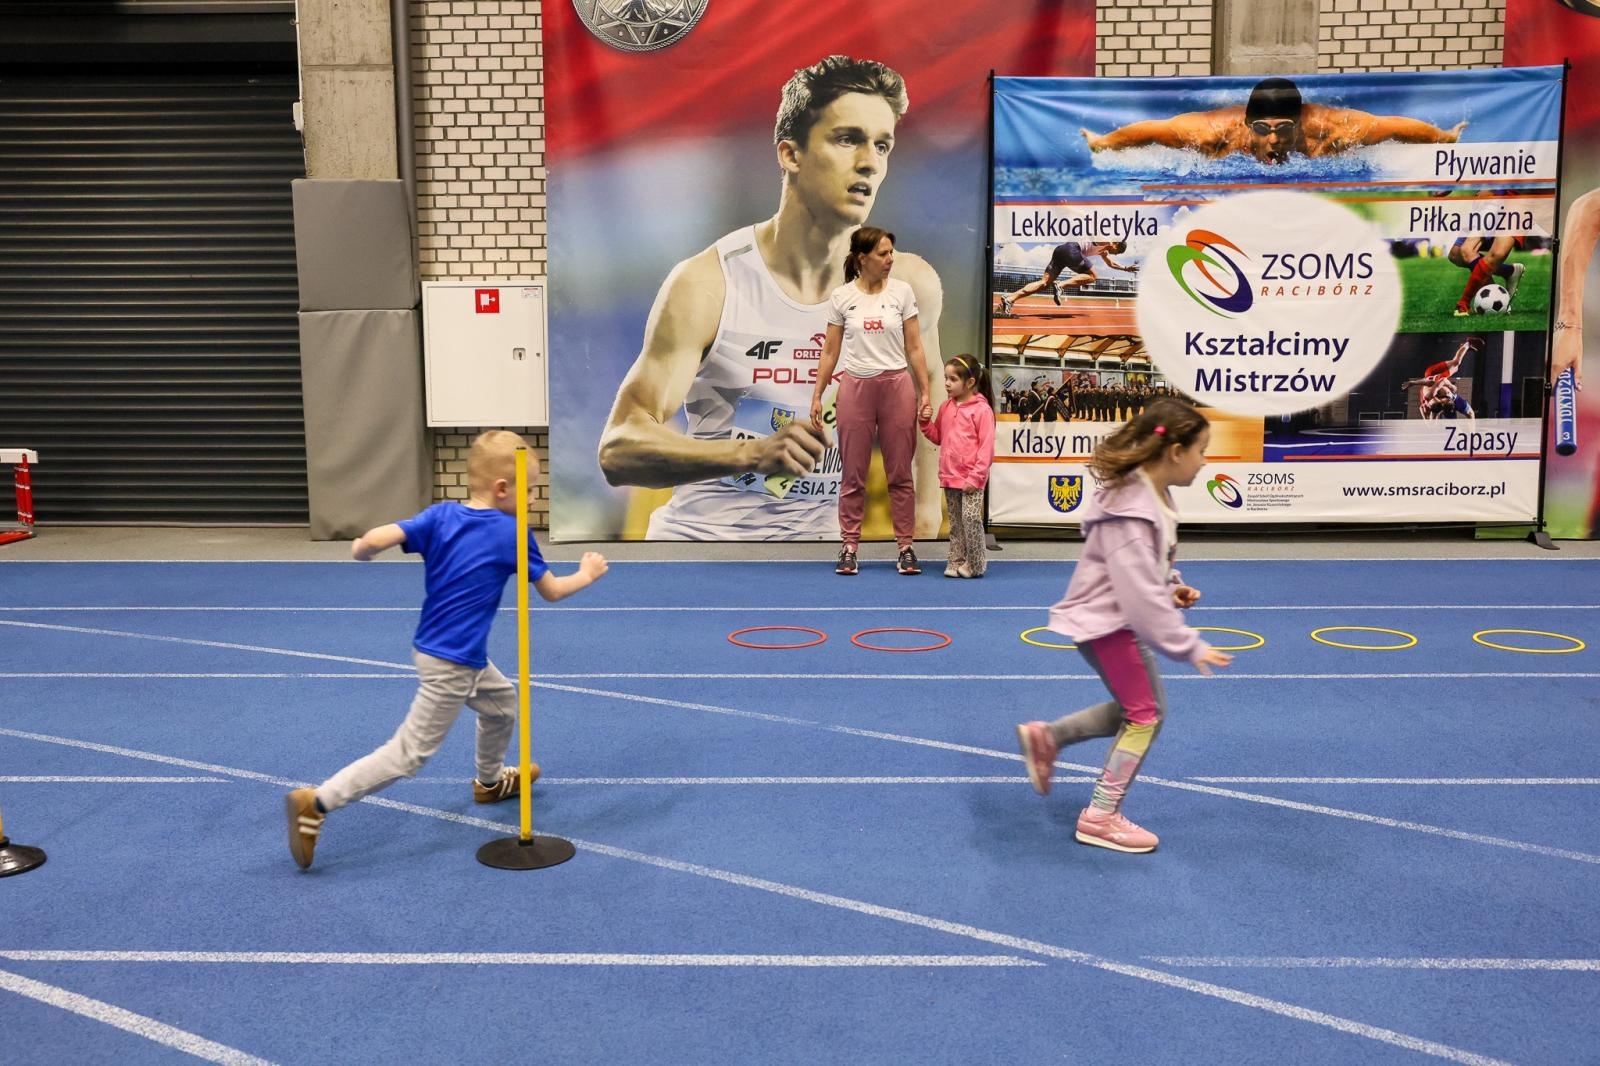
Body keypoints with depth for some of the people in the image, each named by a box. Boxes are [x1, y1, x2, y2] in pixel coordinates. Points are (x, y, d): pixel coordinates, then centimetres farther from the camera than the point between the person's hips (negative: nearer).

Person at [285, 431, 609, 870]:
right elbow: (552, 591, -4)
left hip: (448, 654, 8)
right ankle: (316, 802, -4)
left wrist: (359, 551, 8)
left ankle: (491, 781, 51)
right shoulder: (513, 533, -16)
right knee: (408, 753, 0)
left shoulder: (441, 514, -3)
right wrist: (586, 575, 14)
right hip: (451, 665, -8)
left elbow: (374, 540, -15)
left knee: (502, 702, 30)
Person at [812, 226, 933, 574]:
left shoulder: (902, 291, 1)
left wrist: (925, 394, -2)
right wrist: (816, 395, 1)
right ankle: (849, 546, 13)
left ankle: (906, 546, 12)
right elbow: (830, 351, 5)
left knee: (900, 473, 5)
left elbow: (914, 348, 2)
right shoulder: (841, 297, 0)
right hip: (855, 388, 0)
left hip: (897, 386, 0)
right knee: (853, 474, 5)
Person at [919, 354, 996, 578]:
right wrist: (925, 422, 2)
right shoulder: (946, 408, 11)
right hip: (950, 476, 7)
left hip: (971, 479, -7)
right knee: (955, 522, 12)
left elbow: (986, 447, -12)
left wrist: (976, 477, -16)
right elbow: (938, 437, 20)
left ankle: (975, 564, 1)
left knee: (971, 518, -11)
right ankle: (956, 561, 19)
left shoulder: (982, 409, -10)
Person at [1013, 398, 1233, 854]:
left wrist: (1172, 586, 2)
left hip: (1118, 619, 10)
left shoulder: (1153, 494, 4)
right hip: (1106, 623, -10)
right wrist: (1189, 646, -24)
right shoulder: (1130, 512, -28)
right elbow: (1141, 596, -29)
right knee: (1146, 714, -1)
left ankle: (1046, 737, 25)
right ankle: (1100, 817, 10)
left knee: (1136, 707, 18)